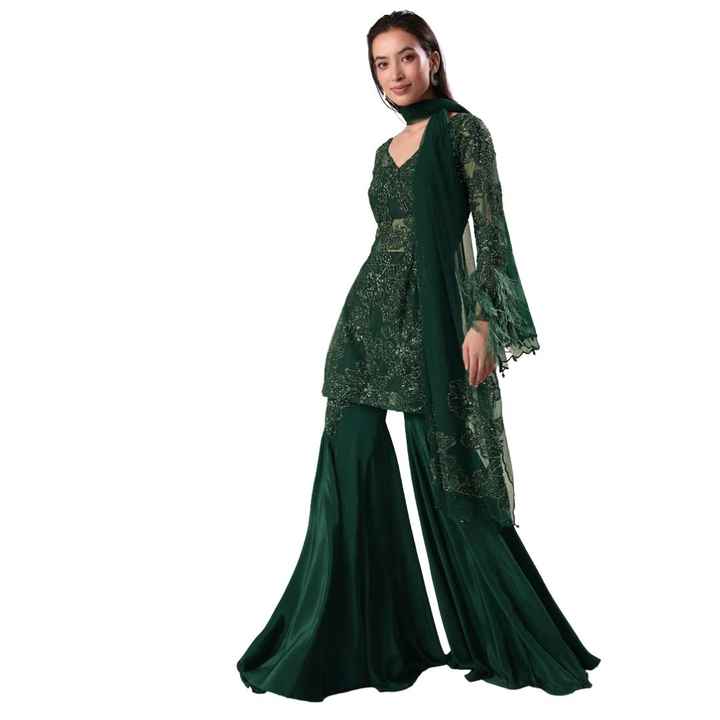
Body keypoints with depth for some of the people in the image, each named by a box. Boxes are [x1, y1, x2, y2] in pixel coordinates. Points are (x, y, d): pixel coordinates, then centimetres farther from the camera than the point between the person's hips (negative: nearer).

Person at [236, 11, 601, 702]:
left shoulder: (462, 129, 0)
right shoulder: (387, 150, 18)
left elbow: (493, 232, -8)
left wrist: (484, 321, -18)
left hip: (432, 319, -6)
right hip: (369, 317, 6)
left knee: (447, 481, -4)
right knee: (351, 474, 1)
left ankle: (520, 639, 13)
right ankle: (354, 637, 12)